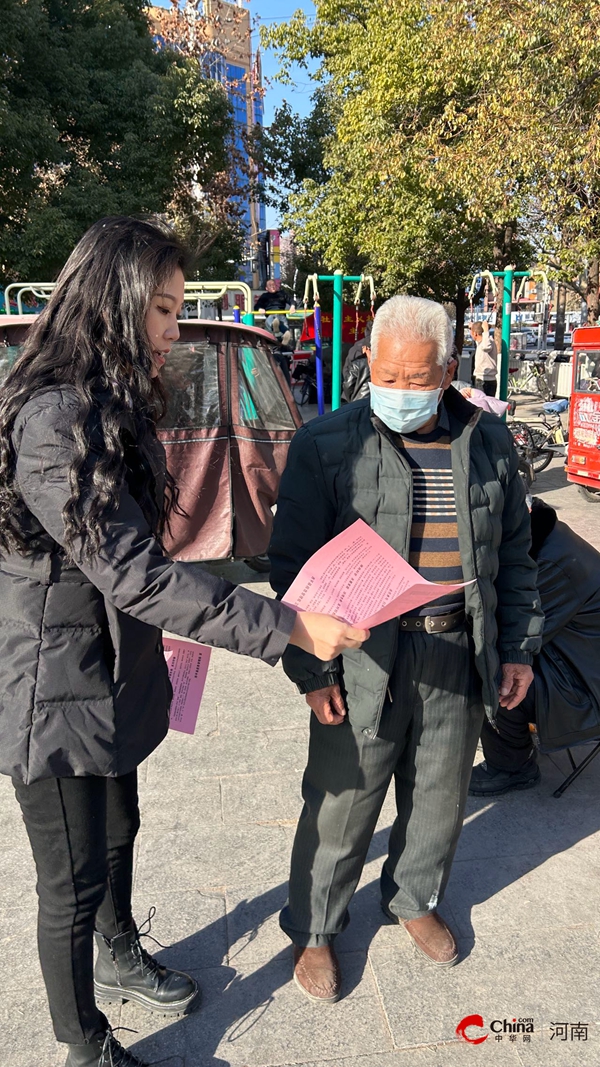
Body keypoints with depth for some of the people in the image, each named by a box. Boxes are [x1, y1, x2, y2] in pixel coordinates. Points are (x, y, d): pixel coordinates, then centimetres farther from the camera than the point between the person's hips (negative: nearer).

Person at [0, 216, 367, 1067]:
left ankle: (119, 958, 53)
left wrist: (149, 643, 18)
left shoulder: (112, 407, 6)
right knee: (75, 883, 11)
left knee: (117, 834, 28)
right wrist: (287, 628, -29)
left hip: (113, 675, 9)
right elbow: (133, 575, -30)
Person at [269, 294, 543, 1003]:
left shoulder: (488, 441, 4)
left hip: (460, 659, 4)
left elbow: (513, 552, 12)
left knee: (440, 796, 21)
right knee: (341, 806, 10)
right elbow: (294, 565, -8)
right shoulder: (326, 445, -9)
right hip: (363, 664, -4)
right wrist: (311, 669, -12)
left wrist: (518, 646, 10)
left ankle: (414, 899, 48)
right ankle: (312, 929, 35)